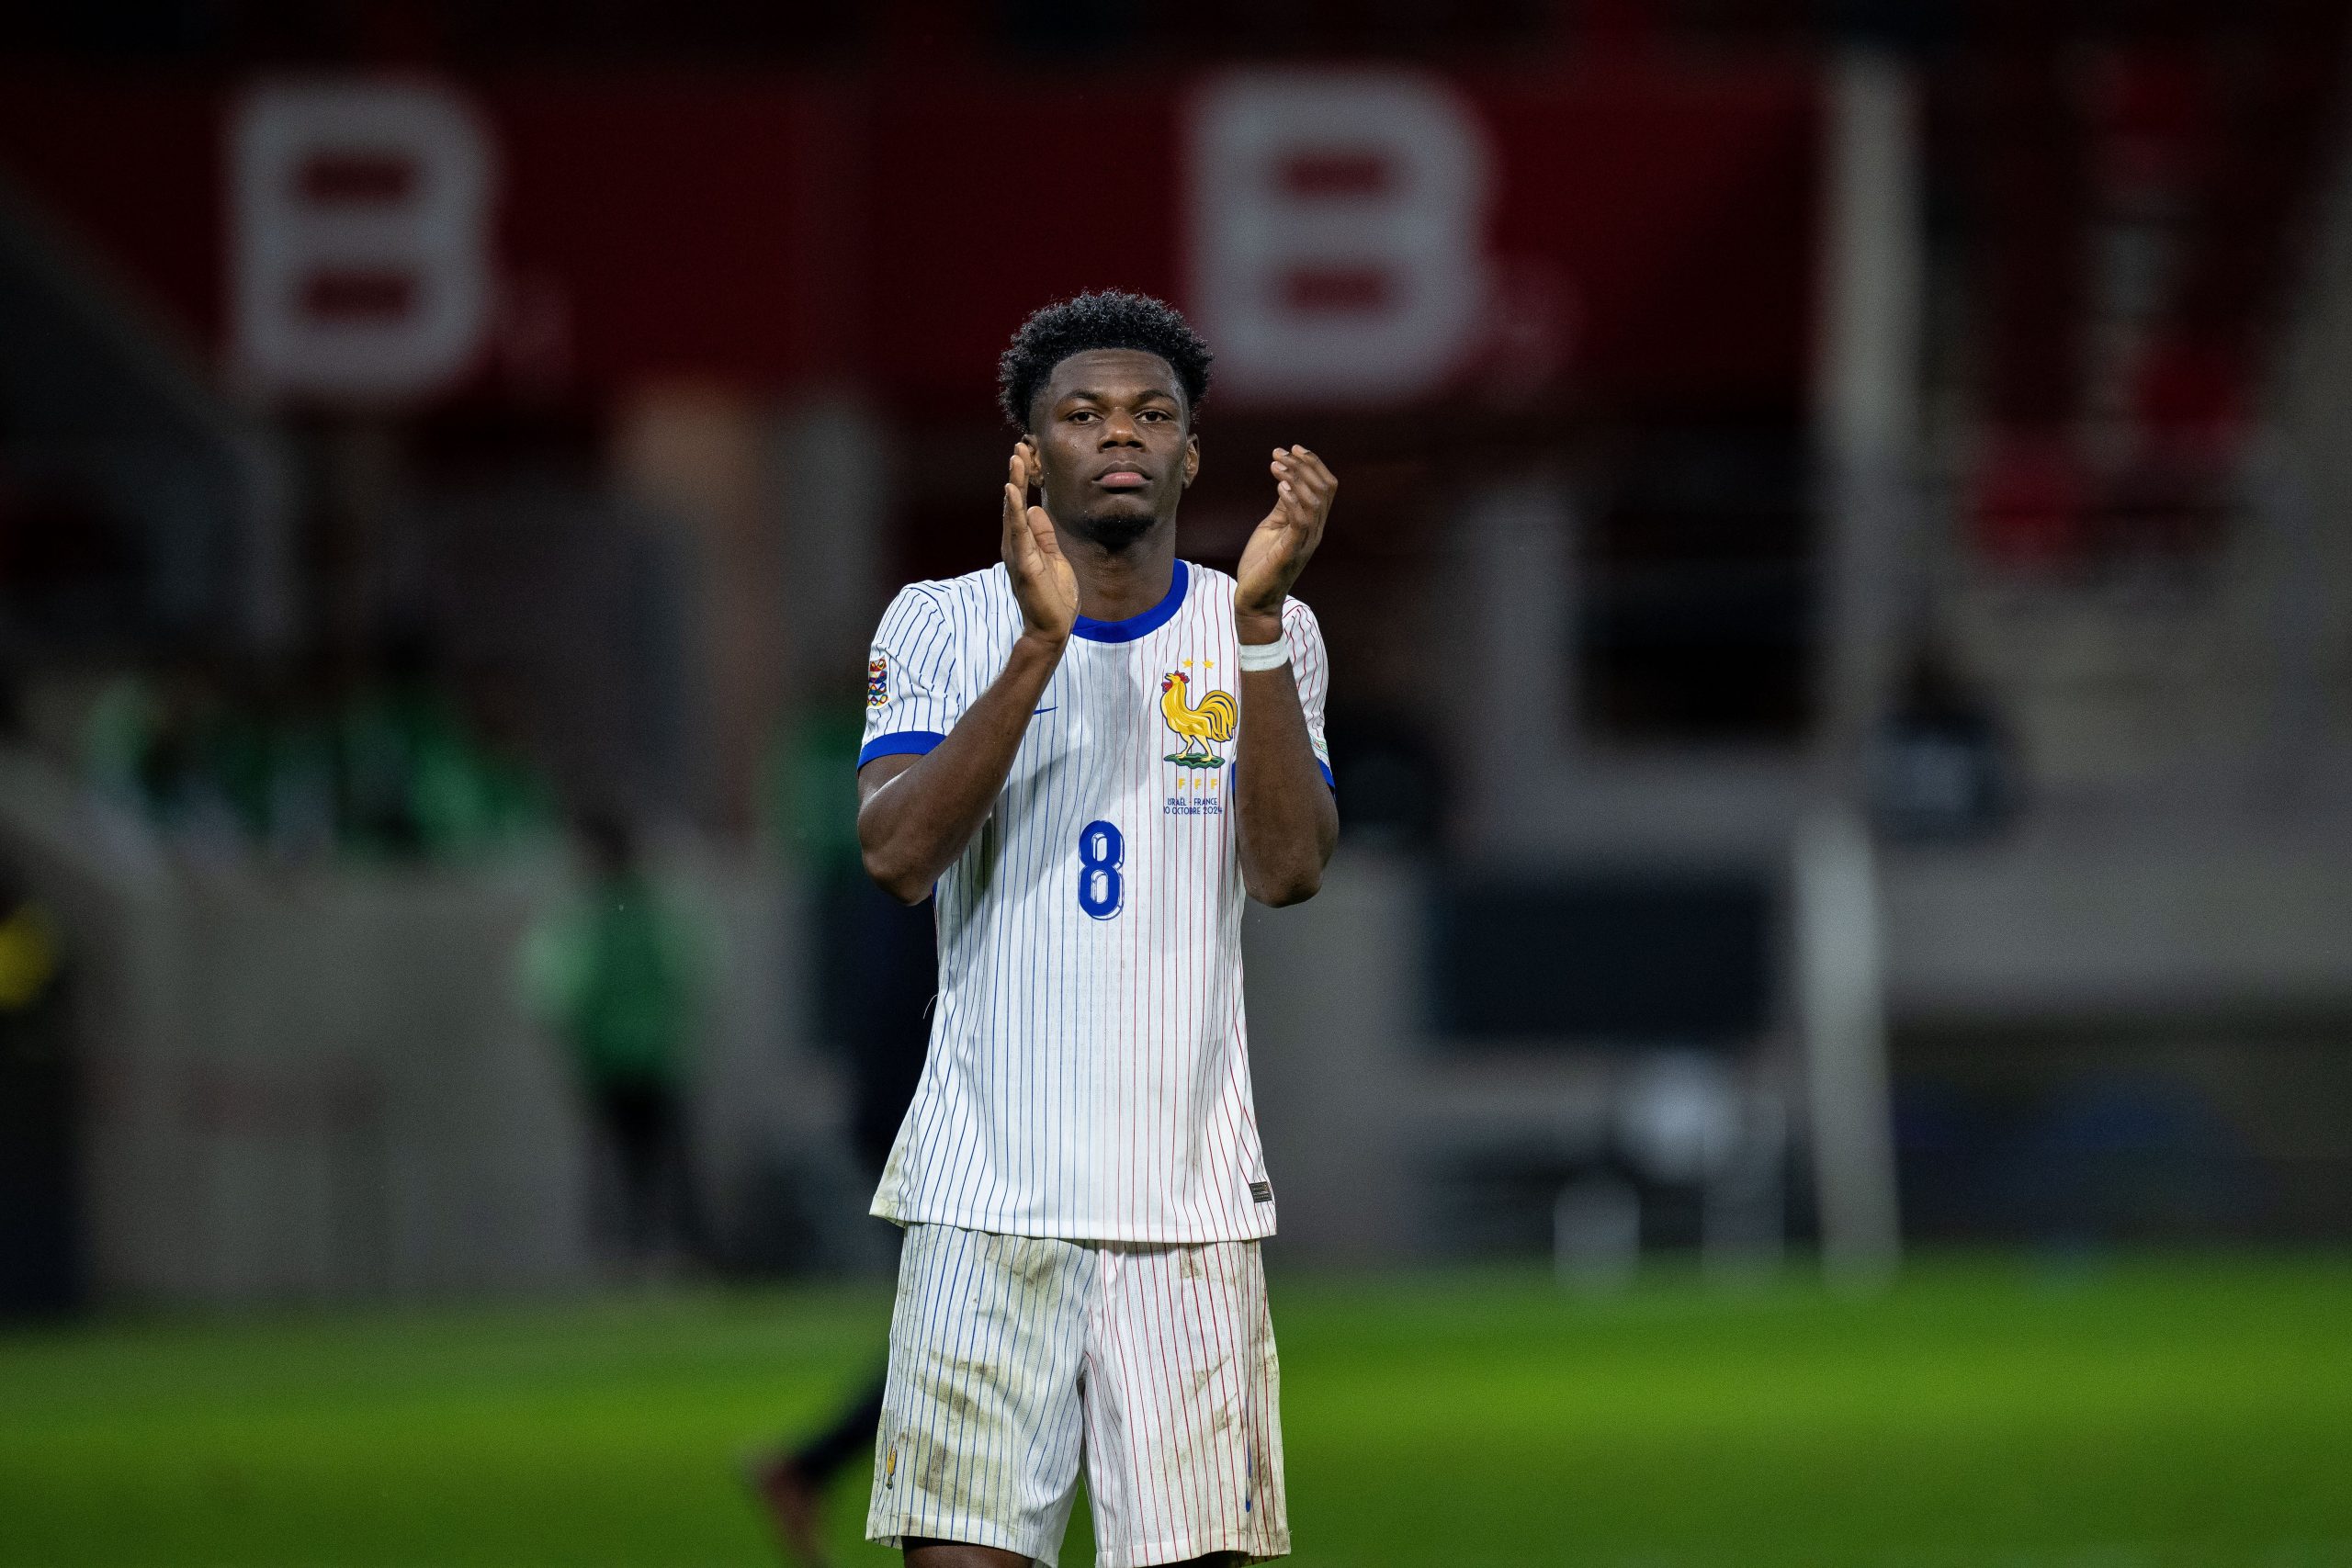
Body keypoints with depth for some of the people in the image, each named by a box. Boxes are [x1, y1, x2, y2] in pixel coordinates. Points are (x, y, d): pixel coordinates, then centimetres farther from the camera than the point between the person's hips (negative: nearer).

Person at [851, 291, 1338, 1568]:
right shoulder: (942, 622, 3)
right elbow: (896, 857, -12)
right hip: (987, 1188, -1)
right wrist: (1039, 644, -20)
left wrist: (1257, 623, -17)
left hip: (1191, 1197, 1)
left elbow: (1289, 870, -8)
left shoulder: (1267, 633, 7)